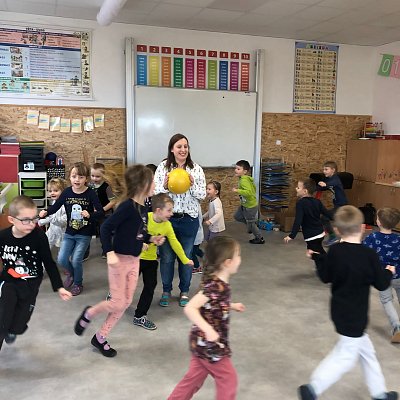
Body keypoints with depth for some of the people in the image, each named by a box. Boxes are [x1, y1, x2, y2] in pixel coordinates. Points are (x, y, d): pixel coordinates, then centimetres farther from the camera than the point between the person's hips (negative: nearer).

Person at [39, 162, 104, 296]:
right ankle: (71, 273, 34)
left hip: (84, 234, -3)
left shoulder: (90, 193, -14)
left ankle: (78, 283, 25)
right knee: (61, 259, 0)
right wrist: (45, 212, -16)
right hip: (69, 232, 4)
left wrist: (90, 215, -34)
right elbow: (55, 206, 3)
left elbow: (101, 213, -16)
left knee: (76, 260, -3)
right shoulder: (67, 192, -4)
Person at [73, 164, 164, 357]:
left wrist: (152, 239, 1)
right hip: (120, 259, -8)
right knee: (117, 303, -2)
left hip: (134, 260, 8)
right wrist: (110, 253, -27)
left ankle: (100, 338, 25)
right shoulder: (127, 206, -20)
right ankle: (88, 313, 27)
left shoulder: (143, 209, 5)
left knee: (126, 303, 11)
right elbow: (106, 227, -21)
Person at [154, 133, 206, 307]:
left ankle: (184, 291, 30)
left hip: (189, 220, 0)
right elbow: (154, 193, -3)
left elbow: (202, 196, -3)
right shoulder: (162, 167, -2)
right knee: (166, 257, 10)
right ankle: (166, 291, 29)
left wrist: (192, 184, -21)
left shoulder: (196, 169, -2)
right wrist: (165, 186, -22)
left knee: (186, 257, 12)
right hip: (166, 218, 0)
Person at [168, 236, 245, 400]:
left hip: (203, 343, 9)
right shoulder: (215, 286, -28)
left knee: (194, 378, 20)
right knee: (228, 380, 10)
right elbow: (190, 308, -34)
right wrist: (208, 330, -37)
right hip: (209, 344, -9)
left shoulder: (218, 282, 2)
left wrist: (232, 306, 19)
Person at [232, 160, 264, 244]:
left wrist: (238, 190, -37)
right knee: (237, 216, 20)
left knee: (250, 223, 9)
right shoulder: (247, 179, 1)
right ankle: (252, 225, 32)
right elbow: (253, 188, 15)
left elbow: (249, 192, -42)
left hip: (250, 206, -9)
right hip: (244, 205, 9)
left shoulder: (244, 181, -29)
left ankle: (260, 239, 28)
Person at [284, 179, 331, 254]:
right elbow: (327, 213, 11)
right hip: (320, 233, 8)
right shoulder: (317, 202, 3)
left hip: (311, 236, -8)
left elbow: (298, 221, -25)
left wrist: (292, 235, -27)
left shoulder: (300, 203, -17)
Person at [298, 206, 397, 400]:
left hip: (340, 310, 7)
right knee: (346, 356, 4)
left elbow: (325, 277, 5)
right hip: (355, 315, -6)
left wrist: (318, 258, 19)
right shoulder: (369, 255, -19)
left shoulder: (334, 251, -6)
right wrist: (389, 273, 11)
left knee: (365, 350, 21)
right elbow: (381, 284, -10)